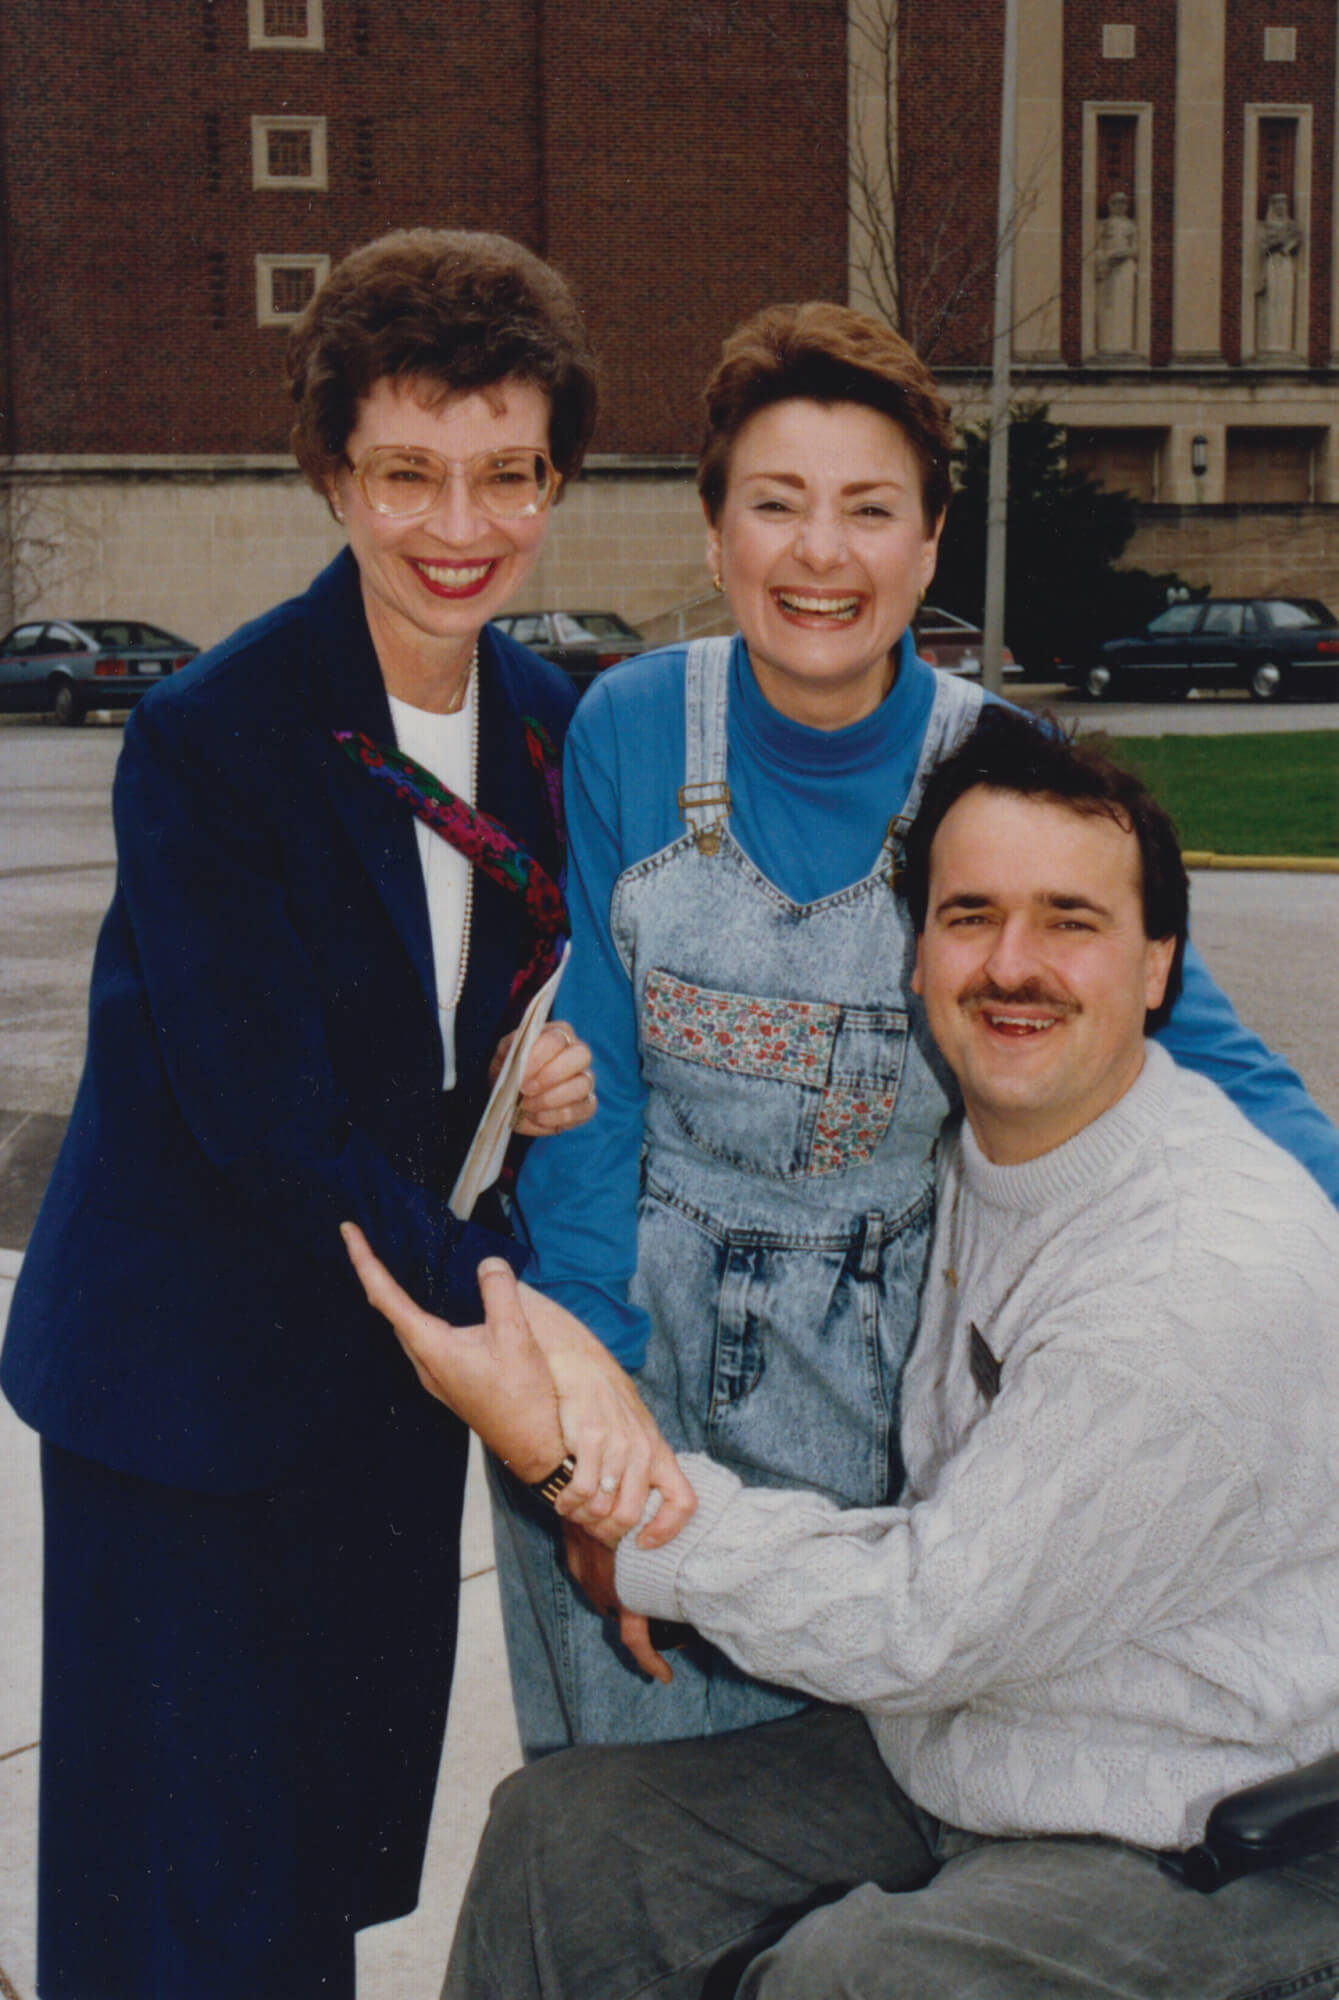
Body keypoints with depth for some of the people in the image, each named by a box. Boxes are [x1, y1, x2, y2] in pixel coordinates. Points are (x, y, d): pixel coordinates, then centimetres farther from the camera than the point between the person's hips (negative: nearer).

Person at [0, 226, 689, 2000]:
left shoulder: (553, 722, 1)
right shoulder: (209, 737, -19)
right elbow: (267, 1125, -23)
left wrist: (572, 1062, -9)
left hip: (400, 1352, 6)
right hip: (191, 1372, -6)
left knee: (347, 1848, 18)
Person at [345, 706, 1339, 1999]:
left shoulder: (1218, 1274, -25)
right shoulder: (974, 1161, 2)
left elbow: (922, 1627, -23)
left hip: (1210, 1850, -7)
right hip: (940, 1759, 8)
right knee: (556, 1833, 1)